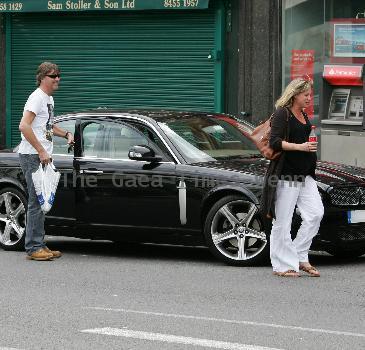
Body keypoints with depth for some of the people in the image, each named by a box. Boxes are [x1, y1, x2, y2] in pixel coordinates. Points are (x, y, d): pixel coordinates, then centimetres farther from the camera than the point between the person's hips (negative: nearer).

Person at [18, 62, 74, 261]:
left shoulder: (49, 99, 19)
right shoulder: (37, 97, -12)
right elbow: (24, 126, -24)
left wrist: (65, 133, 20)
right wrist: (41, 151, -24)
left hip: (43, 157, 10)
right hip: (32, 157, -10)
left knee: (41, 202, 13)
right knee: (36, 202, -9)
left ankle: (39, 246, 19)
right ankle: (34, 248, -6)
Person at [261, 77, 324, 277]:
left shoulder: (303, 115, 18)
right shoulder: (282, 114, -8)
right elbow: (275, 142, -17)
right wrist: (299, 147, -23)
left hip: (304, 175, 8)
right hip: (286, 174, -8)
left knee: (315, 213, -2)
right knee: (283, 221, -3)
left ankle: (300, 257, 8)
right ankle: (282, 266, 3)